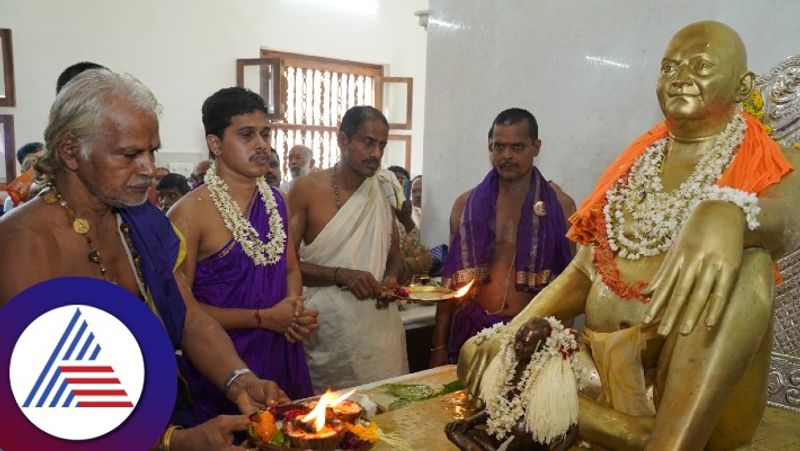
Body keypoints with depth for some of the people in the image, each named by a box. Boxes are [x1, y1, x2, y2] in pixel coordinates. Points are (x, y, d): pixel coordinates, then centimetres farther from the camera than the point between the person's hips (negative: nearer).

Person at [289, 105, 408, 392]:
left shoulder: (383, 192, 7)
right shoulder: (307, 189, -6)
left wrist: (392, 278, -5)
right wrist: (342, 276, -20)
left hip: (380, 324, 4)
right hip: (329, 324, -3)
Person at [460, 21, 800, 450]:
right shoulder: (636, 161, 13)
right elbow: (585, 270, 11)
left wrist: (726, 214, -49)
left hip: (706, 394, -5)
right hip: (604, 373, 5)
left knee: (746, 258, -28)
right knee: (484, 362, -10)